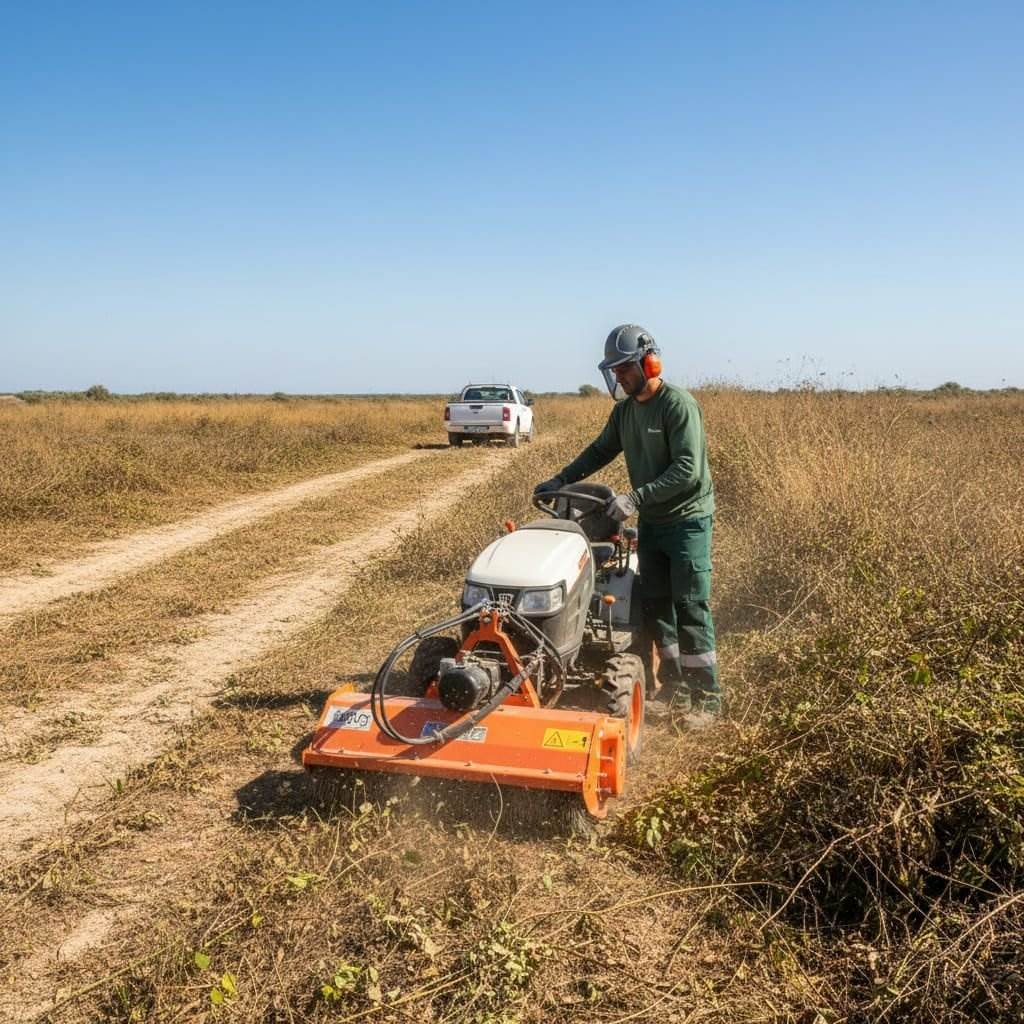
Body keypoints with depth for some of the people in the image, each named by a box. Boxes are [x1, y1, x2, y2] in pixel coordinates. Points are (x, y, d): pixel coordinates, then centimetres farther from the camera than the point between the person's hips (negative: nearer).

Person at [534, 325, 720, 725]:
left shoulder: (679, 405, -18)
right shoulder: (625, 409, 7)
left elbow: (688, 470, -25)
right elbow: (601, 450, 17)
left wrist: (636, 498, -29)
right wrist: (561, 480, 7)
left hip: (687, 519, -8)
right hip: (651, 521, 8)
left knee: (690, 607, -6)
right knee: (655, 604, 9)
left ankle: (706, 698, 5)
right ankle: (674, 688, 21)